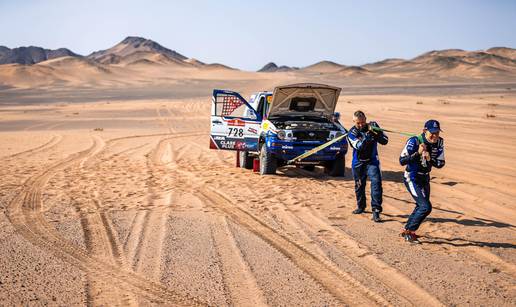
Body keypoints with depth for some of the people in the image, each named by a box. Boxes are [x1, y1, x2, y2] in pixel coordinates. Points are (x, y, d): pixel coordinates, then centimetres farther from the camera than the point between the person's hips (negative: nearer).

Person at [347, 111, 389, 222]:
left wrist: (375, 133, -27)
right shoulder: (352, 133, -10)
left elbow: (385, 141, -8)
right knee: (359, 185, 14)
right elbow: (359, 147, -25)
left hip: (372, 161, -1)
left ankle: (376, 211, -20)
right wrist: (367, 135, -38)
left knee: (376, 182, -19)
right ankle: (361, 206, 38)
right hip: (358, 163, 1)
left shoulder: (373, 126, -5)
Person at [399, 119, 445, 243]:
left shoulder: (439, 143, -5)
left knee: (421, 206, 19)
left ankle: (406, 230, 38)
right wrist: (418, 153, -36)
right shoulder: (414, 141, -22)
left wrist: (429, 159, -23)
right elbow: (402, 161, -24)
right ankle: (409, 231, 0)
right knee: (426, 207, -16)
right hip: (412, 179, -7)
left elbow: (440, 163, -4)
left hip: (425, 179, 8)